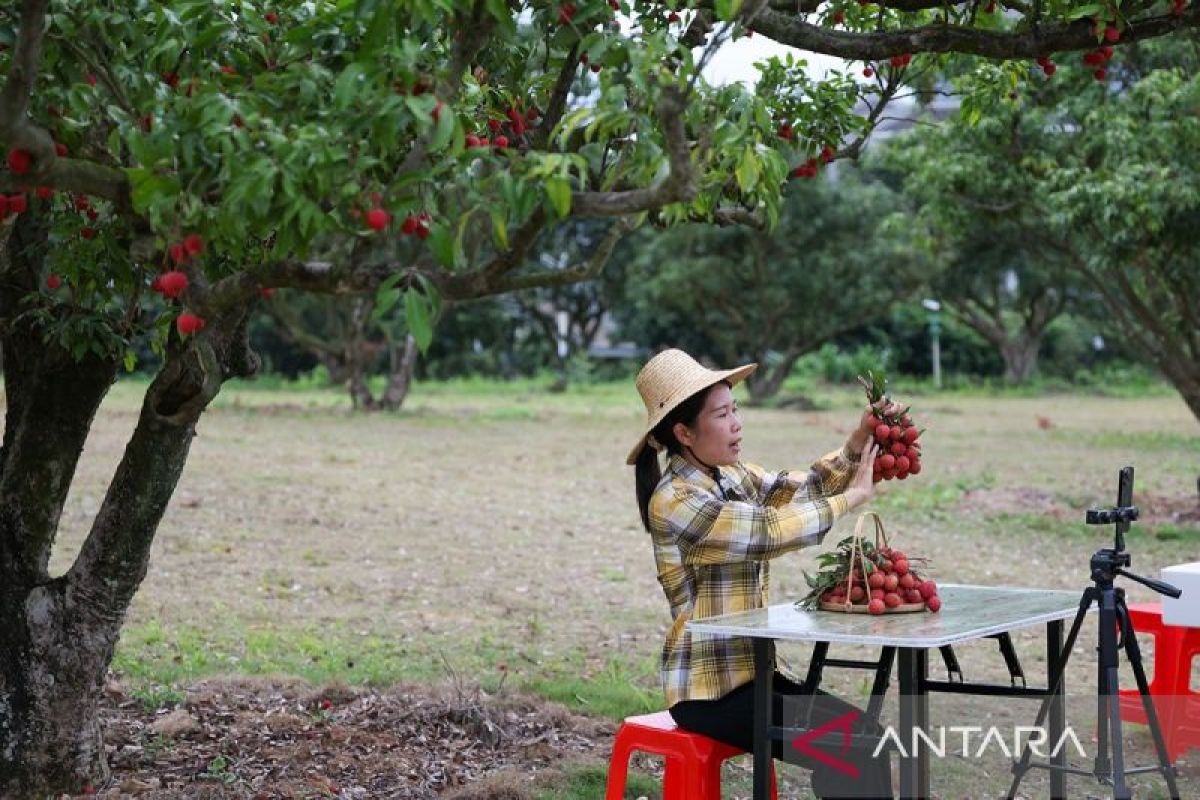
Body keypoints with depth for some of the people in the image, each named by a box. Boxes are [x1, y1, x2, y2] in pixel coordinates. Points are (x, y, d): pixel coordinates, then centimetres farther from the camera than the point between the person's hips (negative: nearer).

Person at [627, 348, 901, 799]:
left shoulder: (732, 476, 8)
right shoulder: (673, 501, -19)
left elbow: (797, 490, 4)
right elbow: (769, 531, -25)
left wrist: (856, 446, -12)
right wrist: (853, 496, -17)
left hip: (749, 670, 8)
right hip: (708, 689, -8)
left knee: (862, 732, 1)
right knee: (848, 747, -14)